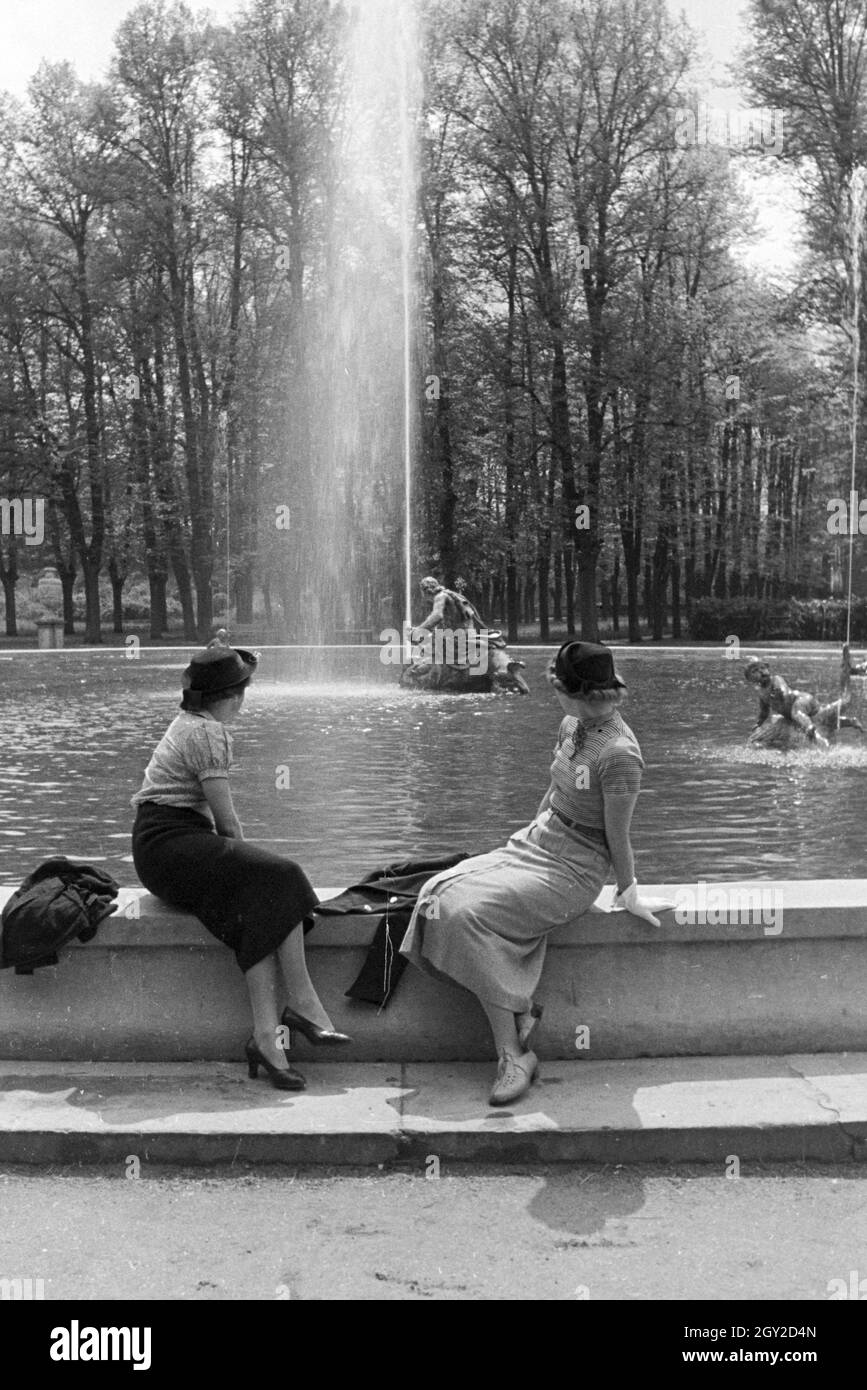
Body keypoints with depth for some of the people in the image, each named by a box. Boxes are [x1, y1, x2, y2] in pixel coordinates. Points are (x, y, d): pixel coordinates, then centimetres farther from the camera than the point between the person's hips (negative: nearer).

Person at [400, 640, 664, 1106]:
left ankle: (513, 1055, -18)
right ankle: (520, 1009, -8)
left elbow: (617, 838, -12)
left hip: (574, 868, -8)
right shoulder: (571, 726, 5)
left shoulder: (619, 755, -22)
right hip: (536, 843, 8)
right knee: (443, 894, -13)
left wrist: (628, 894, -3)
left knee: (470, 913, -25)